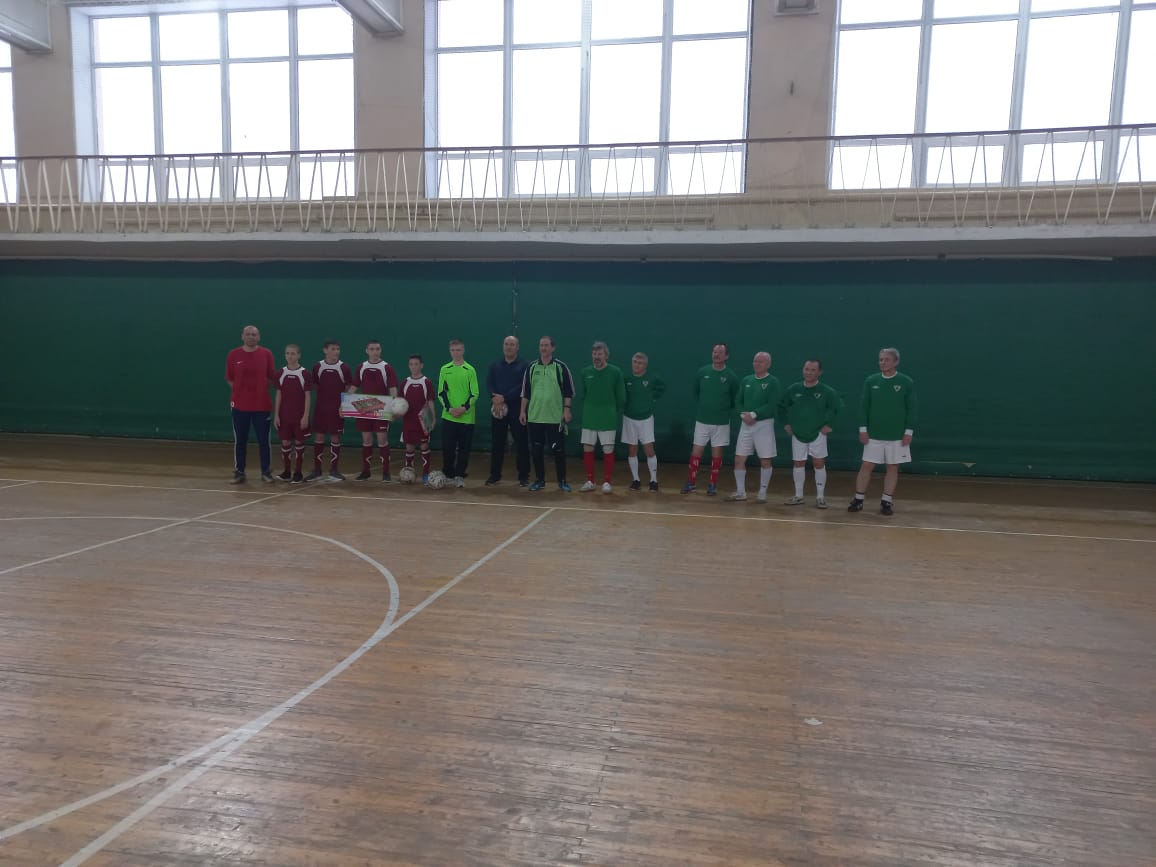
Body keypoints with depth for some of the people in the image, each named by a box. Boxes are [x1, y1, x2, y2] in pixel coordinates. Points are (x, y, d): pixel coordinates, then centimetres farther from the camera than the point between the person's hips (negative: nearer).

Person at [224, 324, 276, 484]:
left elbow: (272, 377, 7)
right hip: (239, 404, 1)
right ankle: (239, 472, 13)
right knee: (240, 440, 5)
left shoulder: (266, 354, 1)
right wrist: (238, 391, 0)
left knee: (264, 440, 4)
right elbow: (229, 378, 10)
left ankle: (266, 471, 14)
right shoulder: (233, 355, 2)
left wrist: (262, 389, -2)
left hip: (262, 405, 0)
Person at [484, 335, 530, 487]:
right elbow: (489, 384, 4)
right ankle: (495, 474, 17)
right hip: (497, 408, 3)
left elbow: (523, 386, -10)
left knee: (521, 443, -1)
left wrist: (505, 398, -18)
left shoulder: (524, 365, 0)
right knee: (496, 442, 7)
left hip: (517, 408, -3)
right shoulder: (495, 365, 13)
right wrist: (495, 397, -16)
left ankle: (524, 476, 7)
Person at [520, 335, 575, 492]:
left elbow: (569, 391, -1)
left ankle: (562, 481, 11)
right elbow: (525, 392, 10)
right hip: (534, 416, 3)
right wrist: (523, 411, 6)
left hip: (555, 417, -3)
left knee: (558, 450, 0)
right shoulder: (531, 368, 7)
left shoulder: (561, 367, 0)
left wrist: (567, 409, -9)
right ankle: (539, 480, 18)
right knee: (536, 450, 6)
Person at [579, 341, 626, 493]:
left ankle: (607, 482, 11)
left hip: (608, 419, -3)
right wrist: (587, 411, 11)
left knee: (608, 450, 1)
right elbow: (582, 395, 12)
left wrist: (616, 413, 2)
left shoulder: (615, 372, -5)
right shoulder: (585, 372, 3)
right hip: (589, 418, 3)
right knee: (587, 449, 5)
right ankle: (590, 481, 16)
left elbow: (621, 397, 0)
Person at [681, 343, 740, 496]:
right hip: (702, 420, 1)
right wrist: (700, 407, 11)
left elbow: (735, 399, 4)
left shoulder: (731, 376, -7)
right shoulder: (702, 372, -2)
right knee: (696, 451, 3)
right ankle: (691, 482, 14)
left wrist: (725, 410, 3)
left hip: (721, 422, -1)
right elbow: (694, 391, 12)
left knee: (717, 453, 6)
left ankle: (713, 484, 17)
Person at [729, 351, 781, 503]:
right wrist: (743, 415, -10)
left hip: (764, 424, -4)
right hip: (746, 424, 5)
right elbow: (738, 401, 8)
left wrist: (754, 414, -20)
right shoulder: (746, 380, 10)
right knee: (739, 459, 4)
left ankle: (762, 493, 15)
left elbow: (772, 405, -15)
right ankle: (740, 491, 16)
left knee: (765, 460, 2)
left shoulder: (773, 382, -5)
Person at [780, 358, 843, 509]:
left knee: (819, 464, 1)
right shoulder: (794, 389, -3)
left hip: (818, 434, -2)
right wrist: (786, 423, 5)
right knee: (798, 464, 8)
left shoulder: (827, 391, -10)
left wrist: (830, 424, -6)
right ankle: (798, 496, 18)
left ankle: (820, 497, 12)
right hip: (797, 434, 2)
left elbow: (839, 408, -2)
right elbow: (781, 406, 9)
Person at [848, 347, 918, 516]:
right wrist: (863, 428, -2)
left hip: (897, 435, -1)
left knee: (892, 468, 6)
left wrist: (909, 431, -7)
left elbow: (911, 409, -2)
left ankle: (886, 502, 17)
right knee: (867, 466, 3)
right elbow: (864, 406, 4)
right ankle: (858, 499, 13)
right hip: (873, 434, 1)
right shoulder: (871, 381, 1)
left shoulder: (906, 382, -3)